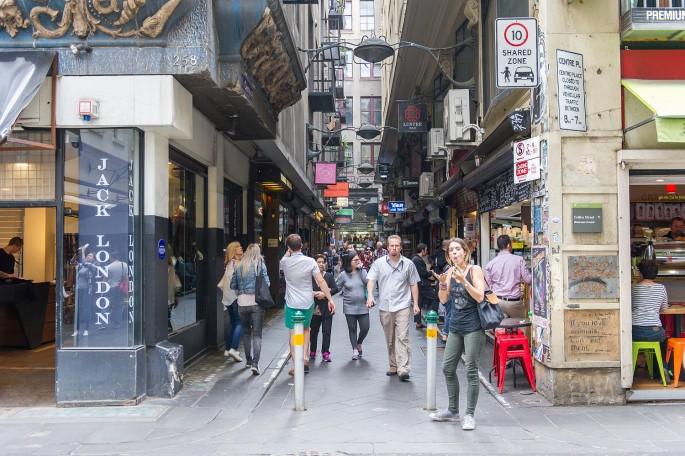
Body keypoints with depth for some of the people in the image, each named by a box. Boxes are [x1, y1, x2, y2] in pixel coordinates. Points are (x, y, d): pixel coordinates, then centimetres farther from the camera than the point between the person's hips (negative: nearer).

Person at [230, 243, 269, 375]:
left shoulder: (239, 266, 6)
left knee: (246, 332, 18)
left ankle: (248, 360, 27)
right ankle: (255, 363, -14)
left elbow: (233, 285, 7)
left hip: (242, 303, 3)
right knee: (257, 334, -2)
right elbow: (266, 283, -6)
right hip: (256, 302, -3)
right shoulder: (260, 265, -3)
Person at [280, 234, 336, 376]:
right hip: (308, 303, 1)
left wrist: (289, 251, 12)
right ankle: (304, 359, 14)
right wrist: (330, 299, -5)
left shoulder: (285, 262, -7)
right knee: (306, 329, 23)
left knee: (293, 334, 6)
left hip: (292, 304, -1)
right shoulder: (310, 261, -9)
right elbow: (321, 281, -9)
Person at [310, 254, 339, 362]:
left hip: (326, 308, 0)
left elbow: (335, 289, -2)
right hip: (314, 308, 0)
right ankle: (312, 351, 25)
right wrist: (315, 294, -18)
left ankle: (325, 353, 5)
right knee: (313, 331, 10)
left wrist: (324, 294, -14)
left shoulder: (329, 276, 5)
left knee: (326, 332, -1)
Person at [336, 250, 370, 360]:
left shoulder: (362, 272, 2)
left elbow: (367, 281, -15)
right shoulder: (343, 275, -2)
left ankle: (359, 344, 27)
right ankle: (355, 349, 15)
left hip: (362, 306, 1)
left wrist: (361, 268, -16)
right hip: (349, 307, -1)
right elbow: (336, 288, 6)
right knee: (352, 329, 5)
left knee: (365, 328, -1)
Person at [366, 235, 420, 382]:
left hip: (402, 306, -2)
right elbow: (371, 280, -1)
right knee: (390, 339, 12)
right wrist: (370, 296, -18)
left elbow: (414, 284, 8)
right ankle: (393, 366, 24)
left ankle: (403, 369, -15)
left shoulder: (408, 264, 4)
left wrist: (416, 304, 3)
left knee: (402, 337, -12)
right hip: (385, 307, 2)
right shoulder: (379, 263, 5)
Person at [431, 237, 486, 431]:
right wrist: (442, 284, -10)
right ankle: (453, 411, 24)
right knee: (447, 368, 10)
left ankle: (469, 415, 8)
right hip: (456, 327, 7)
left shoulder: (474, 270, -6)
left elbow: (480, 296, -15)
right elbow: (443, 300, 8)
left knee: (471, 371, -2)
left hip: (473, 327, -6)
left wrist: (463, 280, -24)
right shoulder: (451, 272, 9)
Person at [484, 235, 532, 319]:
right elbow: (527, 279, -6)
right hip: (515, 302, -2)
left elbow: (489, 284, 5)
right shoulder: (519, 260, -5)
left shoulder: (490, 264, 0)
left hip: (498, 302, 2)